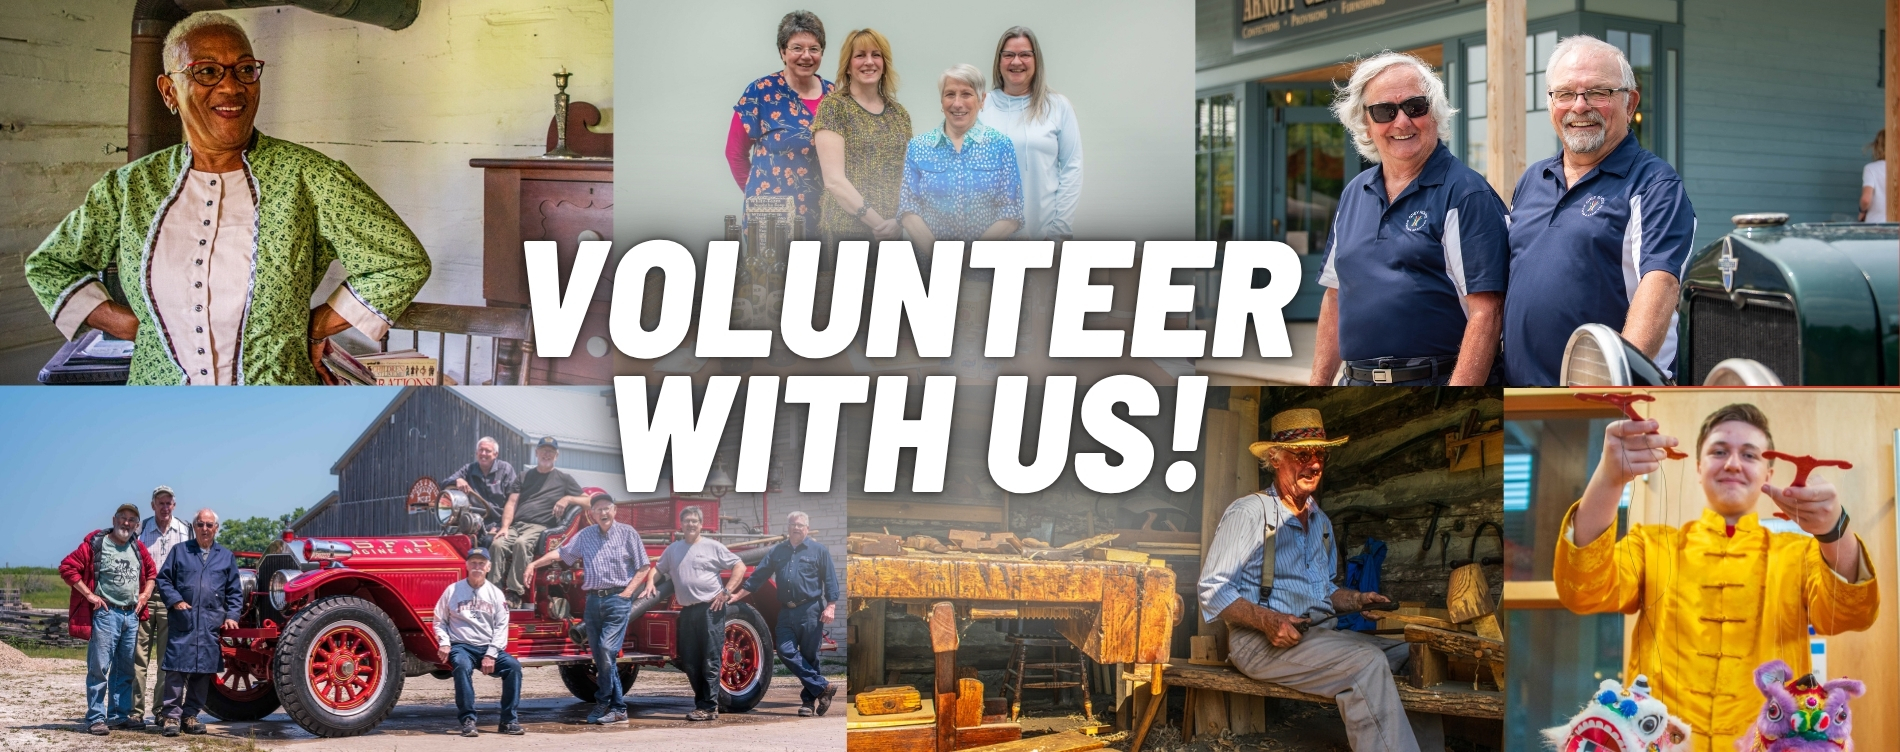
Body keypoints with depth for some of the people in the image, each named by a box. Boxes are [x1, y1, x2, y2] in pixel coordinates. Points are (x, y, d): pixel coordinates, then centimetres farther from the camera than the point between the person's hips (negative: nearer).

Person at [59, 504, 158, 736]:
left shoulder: (138, 548, 12)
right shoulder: (95, 544, -5)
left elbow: (152, 571, 28)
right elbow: (67, 568, -9)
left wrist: (145, 594, 12)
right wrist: (89, 595, -11)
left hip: (132, 615, 6)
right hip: (105, 613, -6)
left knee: (125, 670, 10)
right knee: (99, 668, -8)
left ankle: (119, 715, 17)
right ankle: (96, 718, -5)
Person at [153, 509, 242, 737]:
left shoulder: (226, 556, 14)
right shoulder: (179, 551, 10)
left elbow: (234, 592, 14)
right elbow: (163, 579, 7)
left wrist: (231, 616, 1)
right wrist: (175, 600, -9)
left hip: (211, 624, 2)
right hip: (182, 621, -2)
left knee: (203, 671, 4)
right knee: (176, 670, -7)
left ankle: (190, 714, 14)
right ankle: (171, 715, -4)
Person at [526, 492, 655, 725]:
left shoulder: (627, 533, 2)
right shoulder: (584, 536, 13)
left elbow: (643, 567, 1)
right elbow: (561, 553, 10)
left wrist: (627, 592, -7)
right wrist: (534, 564, -2)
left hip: (618, 599, -5)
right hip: (593, 599, 5)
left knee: (607, 649, -15)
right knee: (601, 655, 4)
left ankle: (603, 703, -6)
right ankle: (618, 708, 9)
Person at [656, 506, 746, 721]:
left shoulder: (712, 547, 2)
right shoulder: (673, 549, 16)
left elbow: (740, 566, 2)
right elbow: (659, 570, 27)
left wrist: (727, 591, -7)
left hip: (710, 609, -5)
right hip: (687, 612, 5)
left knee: (710, 661, -6)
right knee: (689, 661, 6)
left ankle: (709, 707, -4)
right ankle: (701, 702, 16)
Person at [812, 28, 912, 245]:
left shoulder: (900, 114, 11)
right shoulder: (833, 107, -3)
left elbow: (908, 178, 12)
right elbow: (834, 180, -12)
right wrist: (877, 222, -17)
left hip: (896, 231, 4)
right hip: (847, 232, -4)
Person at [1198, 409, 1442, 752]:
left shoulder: (1320, 521, 22)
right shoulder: (1248, 512, -3)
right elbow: (1212, 589, -8)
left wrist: (1356, 601, 7)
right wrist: (1267, 621, -22)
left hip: (1318, 634, 8)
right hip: (1260, 642, -8)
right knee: (1366, 662, -30)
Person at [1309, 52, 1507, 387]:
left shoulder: (1465, 194, -8)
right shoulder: (1353, 194, 13)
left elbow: (1485, 313, -15)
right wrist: (1318, 385, 11)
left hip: (1438, 383, -6)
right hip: (1357, 385, 6)